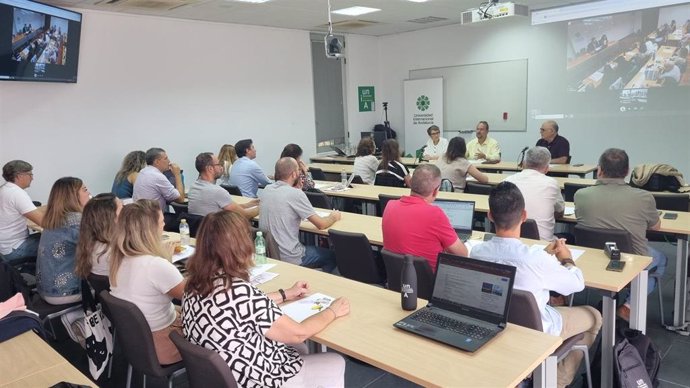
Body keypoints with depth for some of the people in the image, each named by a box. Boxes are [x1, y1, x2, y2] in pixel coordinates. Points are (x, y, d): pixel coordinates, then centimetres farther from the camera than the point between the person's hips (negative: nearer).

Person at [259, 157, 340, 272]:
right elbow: (321, 224, -13)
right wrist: (334, 217, 6)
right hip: (288, 258, -7)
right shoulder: (295, 193, -19)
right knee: (332, 256, 16)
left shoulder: (266, 189, 1)